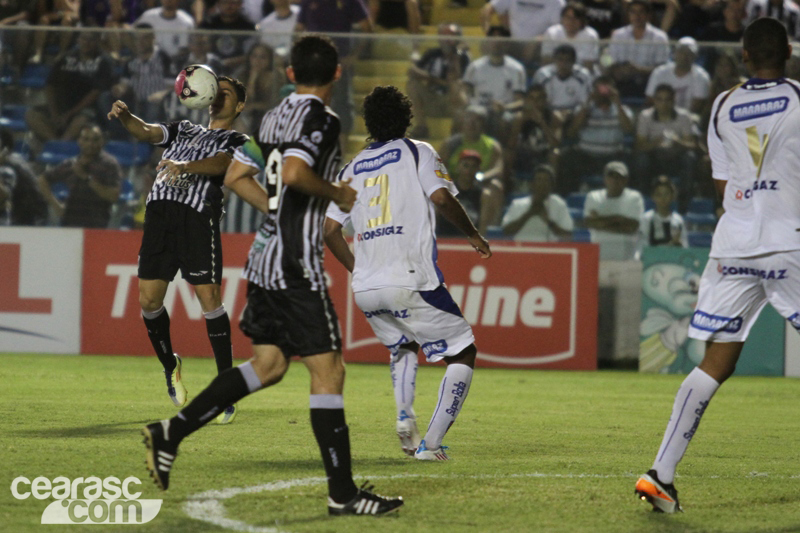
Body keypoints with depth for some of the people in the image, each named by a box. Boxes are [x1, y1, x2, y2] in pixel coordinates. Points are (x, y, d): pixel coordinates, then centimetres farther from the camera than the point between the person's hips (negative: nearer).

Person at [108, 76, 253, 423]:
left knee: (209, 298, -14)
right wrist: (125, 117, -9)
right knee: (149, 300, -1)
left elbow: (220, 163, -7)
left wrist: (187, 167, -28)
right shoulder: (184, 131, 30)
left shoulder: (237, 141, 14)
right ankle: (169, 366, 25)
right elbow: (147, 132, 14)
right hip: (160, 212, 5)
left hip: (199, 216, -5)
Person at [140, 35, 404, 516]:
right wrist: (337, 194, -11)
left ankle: (171, 433, 11)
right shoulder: (320, 118, -12)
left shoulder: (274, 117, 13)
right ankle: (343, 492, -3)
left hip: (265, 257, 9)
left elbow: (234, 176, 19)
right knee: (328, 370, -4)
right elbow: (295, 172, -27)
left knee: (268, 366, 16)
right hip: (296, 266, -9)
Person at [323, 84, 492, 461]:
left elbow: (330, 230, 15)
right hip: (412, 281, -5)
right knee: (463, 354, 8)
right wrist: (473, 235, 3)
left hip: (366, 288, 5)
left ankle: (404, 416, 4)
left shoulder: (354, 167, 17)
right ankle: (430, 443, -6)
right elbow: (441, 197, -12)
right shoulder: (417, 153, 4)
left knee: (403, 348, 31)